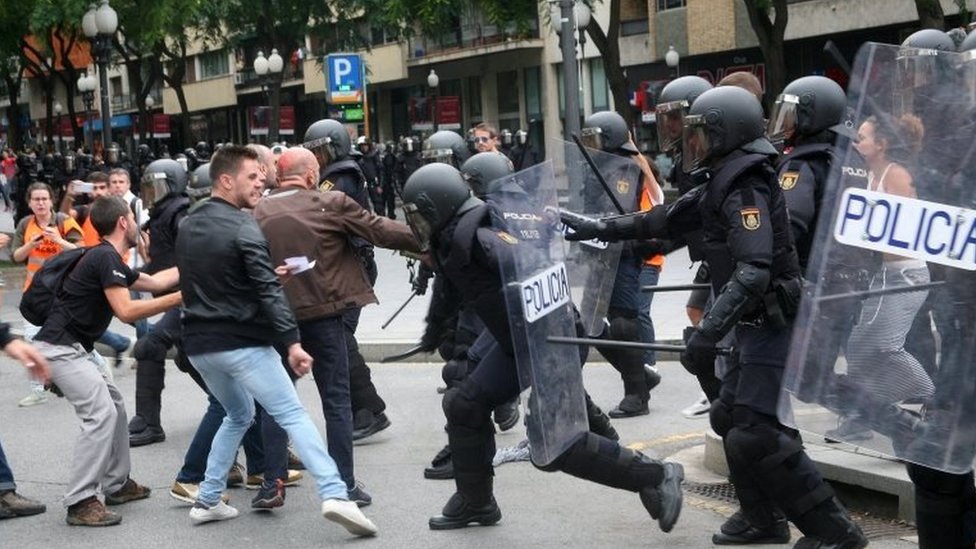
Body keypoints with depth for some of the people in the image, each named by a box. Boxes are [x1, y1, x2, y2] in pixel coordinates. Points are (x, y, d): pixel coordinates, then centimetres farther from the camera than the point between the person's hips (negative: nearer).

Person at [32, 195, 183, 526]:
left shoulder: (108, 259, 15)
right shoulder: (106, 258, -16)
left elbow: (154, 281, 28)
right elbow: (126, 311, -23)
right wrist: (178, 299, -19)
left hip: (76, 347, 11)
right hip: (61, 348, -11)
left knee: (115, 406, 16)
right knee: (100, 415, -15)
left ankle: (117, 484, 24)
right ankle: (80, 502, -14)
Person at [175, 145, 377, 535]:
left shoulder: (188, 227, 12)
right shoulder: (242, 227, -12)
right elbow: (268, 292, -20)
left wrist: (269, 273, 21)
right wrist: (292, 342, -22)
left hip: (199, 344, 7)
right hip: (242, 343, -7)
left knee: (238, 415, 25)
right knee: (293, 415, -8)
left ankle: (207, 501, 22)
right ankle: (335, 495, -21)